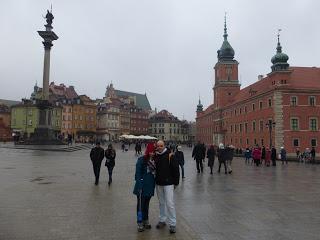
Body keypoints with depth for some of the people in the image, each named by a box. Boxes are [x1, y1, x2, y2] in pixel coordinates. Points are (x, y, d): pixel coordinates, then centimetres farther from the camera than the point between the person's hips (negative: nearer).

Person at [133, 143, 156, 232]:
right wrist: (139, 186, -19)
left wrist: (154, 185, 9)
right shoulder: (141, 160, -13)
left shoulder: (154, 161, 5)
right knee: (140, 205, 5)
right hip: (142, 187, -6)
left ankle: (146, 221, 31)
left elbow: (155, 173, 11)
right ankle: (140, 223, 15)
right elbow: (138, 174, -15)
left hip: (150, 187, 6)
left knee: (146, 204, 18)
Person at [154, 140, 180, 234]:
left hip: (168, 183, -5)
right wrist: (154, 180, 8)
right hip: (158, 183, 5)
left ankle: (172, 224, 6)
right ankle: (162, 220, 30)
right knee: (161, 203, 16)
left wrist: (176, 182, -8)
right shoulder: (155, 156, 3)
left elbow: (176, 169, -9)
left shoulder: (170, 155, -11)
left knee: (169, 203, -5)